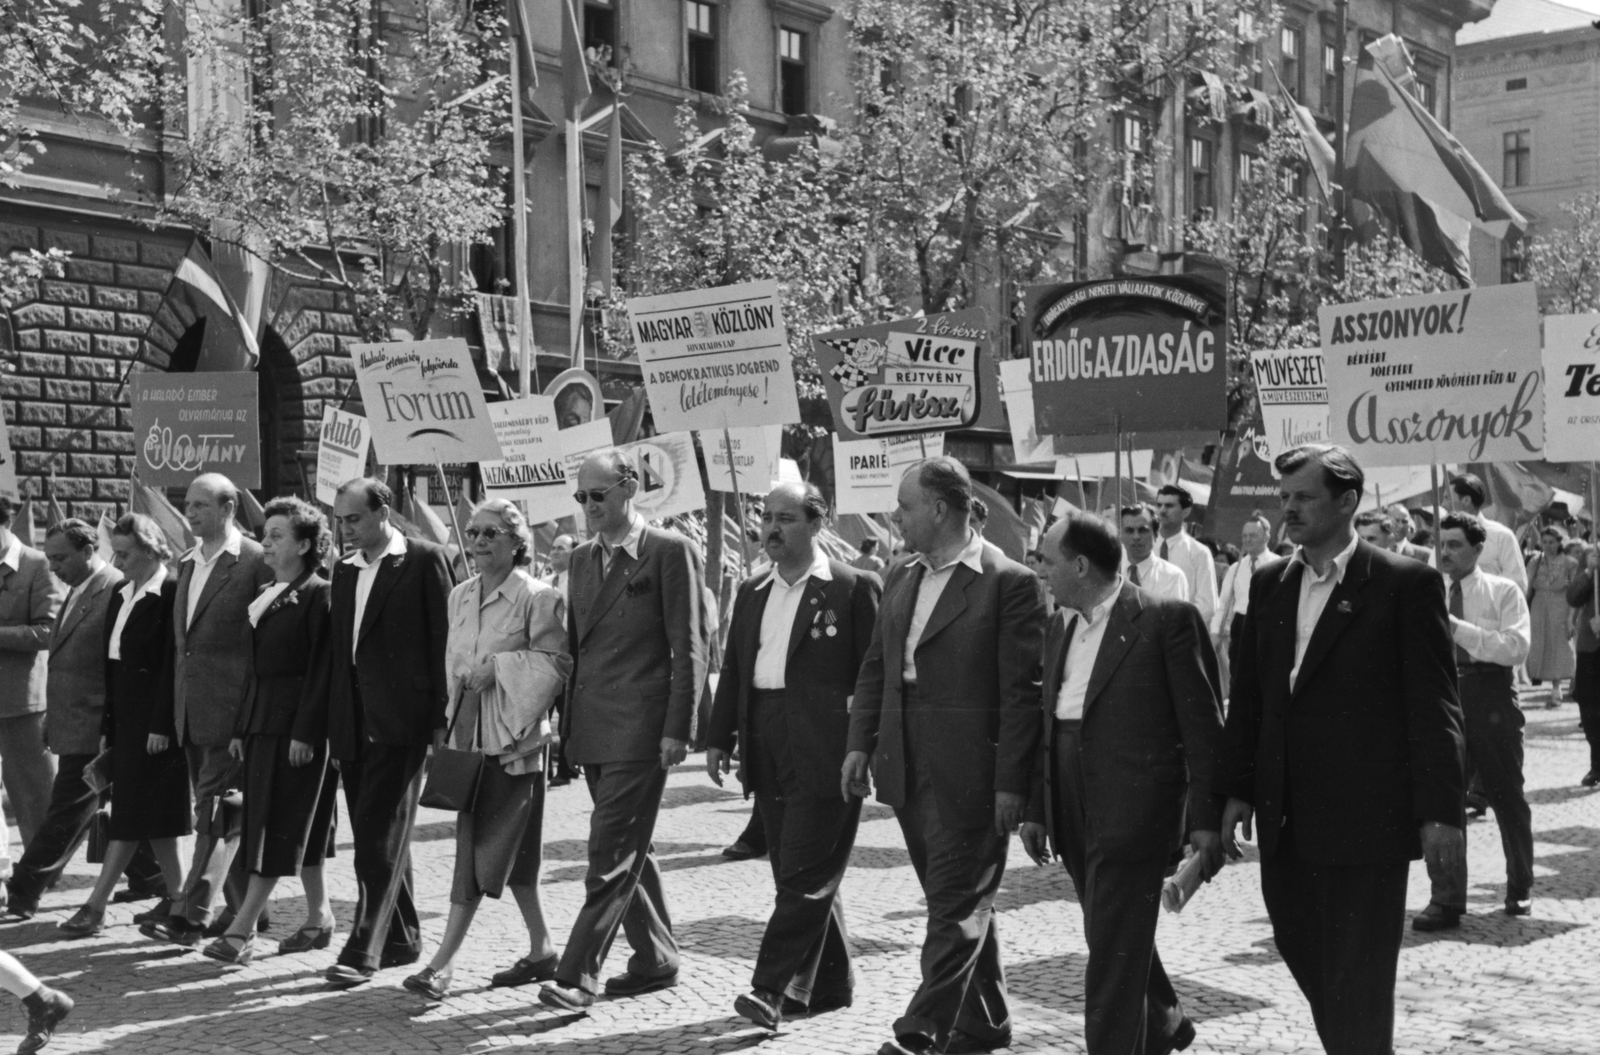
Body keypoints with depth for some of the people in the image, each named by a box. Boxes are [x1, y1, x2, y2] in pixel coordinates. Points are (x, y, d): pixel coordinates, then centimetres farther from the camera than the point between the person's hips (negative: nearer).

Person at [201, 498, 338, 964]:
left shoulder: (319, 595, -8)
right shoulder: (263, 596, 16)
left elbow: (322, 670, -14)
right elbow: (255, 667, 17)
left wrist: (306, 731, -19)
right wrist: (240, 727, 12)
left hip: (298, 725, -8)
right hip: (261, 723, 8)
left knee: (278, 827, -6)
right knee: (296, 829, 12)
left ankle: (241, 930, -8)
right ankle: (319, 918, 21)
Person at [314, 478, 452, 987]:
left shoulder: (424, 560, -4)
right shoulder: (345, 569, 16)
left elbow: (442, 639, -7)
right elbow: (337, 645, 17)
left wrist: (441, 718, -11)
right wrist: (319, 716, 10)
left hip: (400, 720, -7)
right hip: (353, 723, 7)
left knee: (382, 834, -9)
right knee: (373, 836, 12)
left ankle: (364, 949, -8)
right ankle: (401, 939, 23)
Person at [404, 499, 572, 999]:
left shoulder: (537, 597, -8)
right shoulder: (460, 597, 14)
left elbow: (555, 662, -13)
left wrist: (497, 667, -17)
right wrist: (465, 675, 6)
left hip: (514, 737, -7)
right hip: (470, 733, 7)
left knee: (484, 847, -7)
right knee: (514, 849, 12)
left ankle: (444, 960, -6)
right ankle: (542, 949, 23)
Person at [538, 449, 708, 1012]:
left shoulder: (670, 552, -7)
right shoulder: (583, 557, 15)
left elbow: (689, 648, -10)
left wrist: (676, 728, -15)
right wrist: (568, 721, 12)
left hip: (640, 731, -7)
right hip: (593, 730, 8)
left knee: (612, 852, -7)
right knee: (630, 849, 15)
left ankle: (578, 973, -5)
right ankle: (656, 959, 26)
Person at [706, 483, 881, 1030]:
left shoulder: (853, 588, -4)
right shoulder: (751, 593, 15)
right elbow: (733, 670, 17)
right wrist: (719, 738, 10)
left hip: (823, 753, -7)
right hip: (767, 752, 7)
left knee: (806, 875, -7)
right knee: (797, 875, 12)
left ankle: (771, 989, -6)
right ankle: (830, 984, 23)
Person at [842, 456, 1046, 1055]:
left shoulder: (1010, 584, -10)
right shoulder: (901, 578, 12)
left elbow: (1022, 692, -12)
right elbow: (875, 668, 16)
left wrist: (1011, 782, -15)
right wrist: (861, 743, 6)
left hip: (969, 775, -7)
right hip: (908, 770, 8)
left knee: (958, 907, -3)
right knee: (957, 902, 17)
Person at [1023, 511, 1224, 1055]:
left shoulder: (1168, 620, -10)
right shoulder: (1060, 626, 12)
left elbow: (1203, 724, -10)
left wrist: (1206, 818, -12)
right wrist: (1035, 808, 15)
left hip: (1135, 803, -7)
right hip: (1073, 807, 8)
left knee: (1114, 944, -7)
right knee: (1112, 934, 20)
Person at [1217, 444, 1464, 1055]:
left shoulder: (1405, 584, -6)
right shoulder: (1268, 584, 10)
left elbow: (1433, 706, -8)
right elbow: (1247, 697, 12)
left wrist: (1441, 810, -11)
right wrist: (1235, 790, 7)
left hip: (1366, 817, -5)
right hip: (1286, 820, 6)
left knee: (1358, 978, 1)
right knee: (1300, 949, 14)